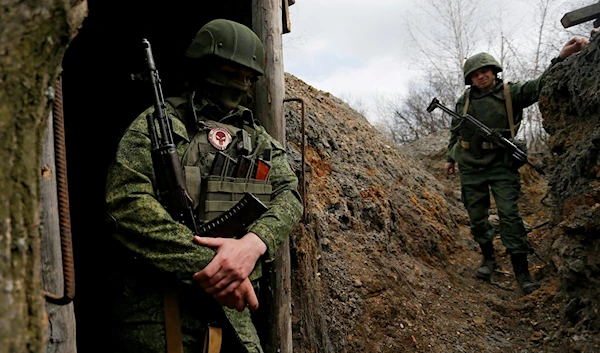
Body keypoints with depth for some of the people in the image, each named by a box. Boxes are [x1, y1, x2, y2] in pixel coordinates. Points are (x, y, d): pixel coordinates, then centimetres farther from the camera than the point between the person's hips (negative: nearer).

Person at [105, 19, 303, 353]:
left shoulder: (257, 137, 14)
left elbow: (288, 195, 1)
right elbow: (127, 201, -15)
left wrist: (253, 243, -21)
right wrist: (204, 265, -22)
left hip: (230, 308, 5)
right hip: (158, 306, -4)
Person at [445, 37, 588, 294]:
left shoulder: (511, 93, -4)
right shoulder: (464, 100, 4)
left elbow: (540, 85, -17)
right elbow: (455, 131, 16)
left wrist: (562, 57, -31)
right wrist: (450, 158, 18)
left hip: (501, 166, -3)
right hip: (471, 167, 3)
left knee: (509, 214, -10)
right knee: (476, 217, 7)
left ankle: (521, 269, -3)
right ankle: (488, 257, 27)